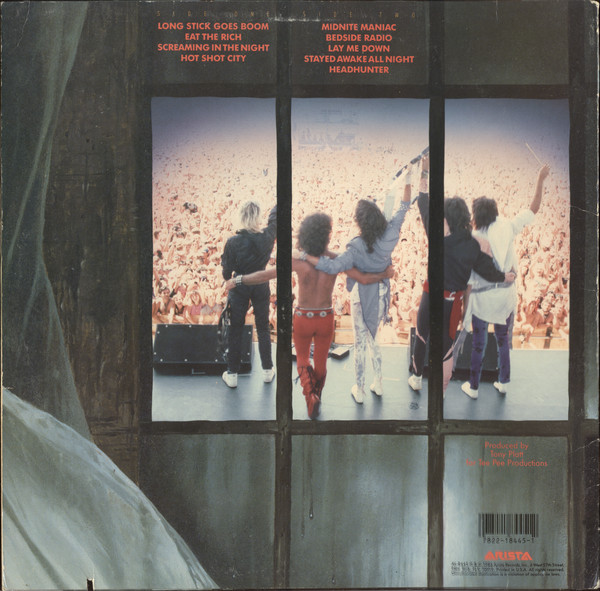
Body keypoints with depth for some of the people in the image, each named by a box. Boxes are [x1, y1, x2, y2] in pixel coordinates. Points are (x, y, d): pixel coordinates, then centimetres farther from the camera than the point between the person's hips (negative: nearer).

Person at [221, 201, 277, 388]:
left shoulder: (233, 242, -19)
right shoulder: (267, 237, -14)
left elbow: (227, 270, -8)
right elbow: (274, 218, 8)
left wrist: (229, 280, 15)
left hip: (239, 286, -2)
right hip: (261, 286, 2)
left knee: (235, 330, 8)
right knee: (263, 328, 16)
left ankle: (232, 374, 14)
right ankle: (267, 370, 25)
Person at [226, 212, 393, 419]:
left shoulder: (298, 261, -20)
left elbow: (265, 275, -20)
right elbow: (364, 279, -15)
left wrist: (238, 281, -8)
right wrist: (386, 274, 5)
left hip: (303, 319, -1)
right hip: (325, 319, 1)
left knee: (303, 361, 20)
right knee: (320, 362, 23)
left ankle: (311, 397, -5)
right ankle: (316, 398, 39)